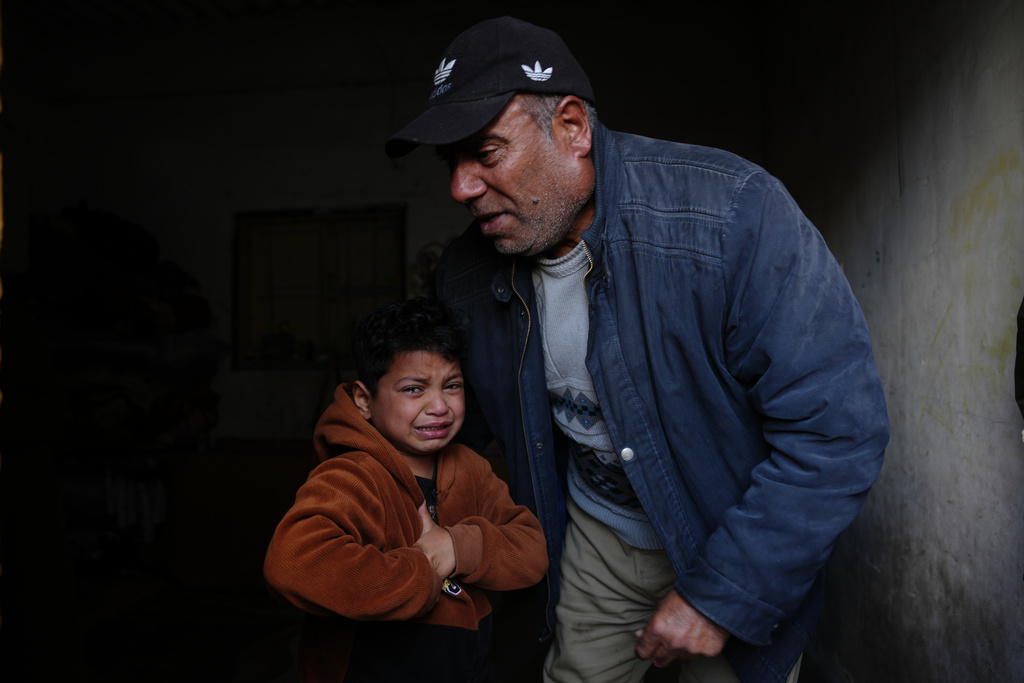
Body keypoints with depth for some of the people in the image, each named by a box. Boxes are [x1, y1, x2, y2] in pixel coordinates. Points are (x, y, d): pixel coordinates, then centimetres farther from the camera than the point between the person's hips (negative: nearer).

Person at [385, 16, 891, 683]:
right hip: (596, 536, 4)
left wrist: (720, 595, -24)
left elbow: (840, 427, -28)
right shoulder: (467, 276, -11)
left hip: (737, 547, -3)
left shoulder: (732, 213, -30)